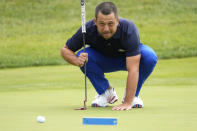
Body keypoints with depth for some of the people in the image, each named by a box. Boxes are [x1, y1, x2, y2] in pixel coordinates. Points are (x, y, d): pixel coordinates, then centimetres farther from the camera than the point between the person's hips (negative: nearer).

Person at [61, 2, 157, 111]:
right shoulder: (88, 30, -31)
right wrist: (77, 61, -40)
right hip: (103, 59, 2)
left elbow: (133, 69, -42)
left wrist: (127, 103, -48)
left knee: (149, 57, -34)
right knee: (83, 56, -30)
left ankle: (133, 95, -8)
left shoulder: (129, 29, -38)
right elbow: (65, 49, -16)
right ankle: (106, 92, -4)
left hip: (127, 59, -2)